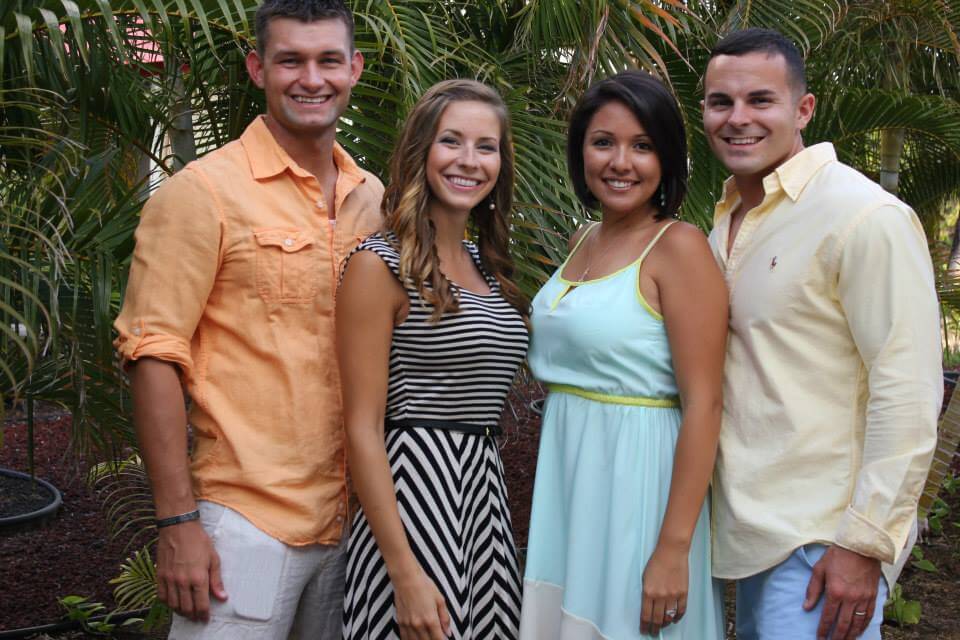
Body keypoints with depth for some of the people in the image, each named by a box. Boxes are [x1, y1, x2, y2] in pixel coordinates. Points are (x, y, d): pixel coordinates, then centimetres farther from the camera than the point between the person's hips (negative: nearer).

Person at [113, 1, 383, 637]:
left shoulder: (375, 198, 9)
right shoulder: (204, 191, -8)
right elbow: (155, 357, -11)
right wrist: (178, 522, -15)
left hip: (358, 514, 6)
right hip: (248, 521, -5)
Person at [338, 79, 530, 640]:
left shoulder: (484, 263, 13)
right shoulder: (380, 266, -9)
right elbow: (363, 429, -13)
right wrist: (405, 574, -18)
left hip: (486, 490, 7)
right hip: (416, 488, -7)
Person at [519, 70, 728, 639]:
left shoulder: (679, 247, -14)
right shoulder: (584, 241, 9)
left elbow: (703, 405, -18)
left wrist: (674, 549, -21)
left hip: (638, 477, -7)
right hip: (568, 474, 7)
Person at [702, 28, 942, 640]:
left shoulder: (866, 217, -15)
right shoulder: (727, 220, 11)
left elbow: (908, 395, -18)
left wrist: (864, 543, -19)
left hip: (822, 542, -8)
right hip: (750, 529, 8)